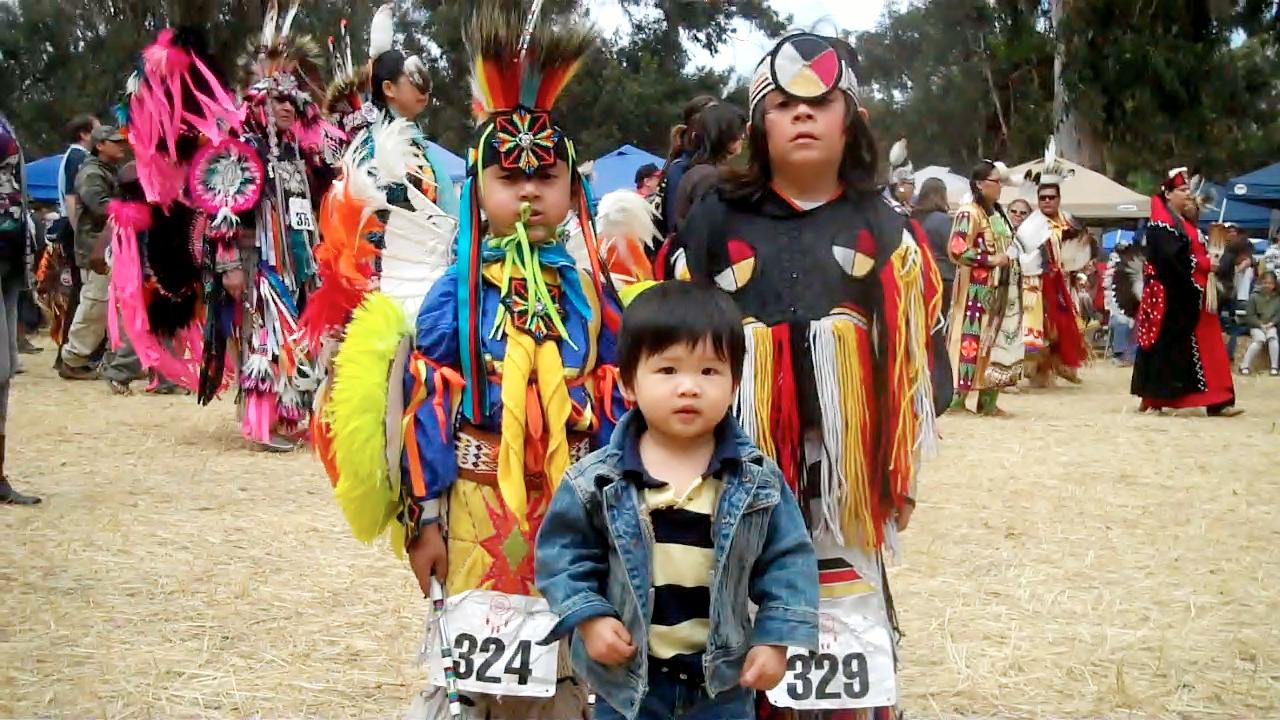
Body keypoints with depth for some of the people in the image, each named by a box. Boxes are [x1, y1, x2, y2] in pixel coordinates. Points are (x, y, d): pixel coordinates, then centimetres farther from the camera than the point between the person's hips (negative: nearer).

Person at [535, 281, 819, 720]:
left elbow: (787, 561, -2)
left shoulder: (758, 479, -7)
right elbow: (564, 552, -1)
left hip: (724, 677, 1)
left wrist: (775, 639, -9)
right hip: (626, 673, 0)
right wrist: (588, 617, -13)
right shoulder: (597, 479, -9)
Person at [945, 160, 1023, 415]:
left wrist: (1011, 256, 9)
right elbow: (957, 250, -20)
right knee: (973, 339, -9)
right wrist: (991, 260, -18)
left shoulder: (998, 212, 15)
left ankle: (988, 399, 11)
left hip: (1000, 288, 9)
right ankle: (958, 396, -5)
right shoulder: (969, 213, -12)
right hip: (977, 288, -9)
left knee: (998, 339, 7)